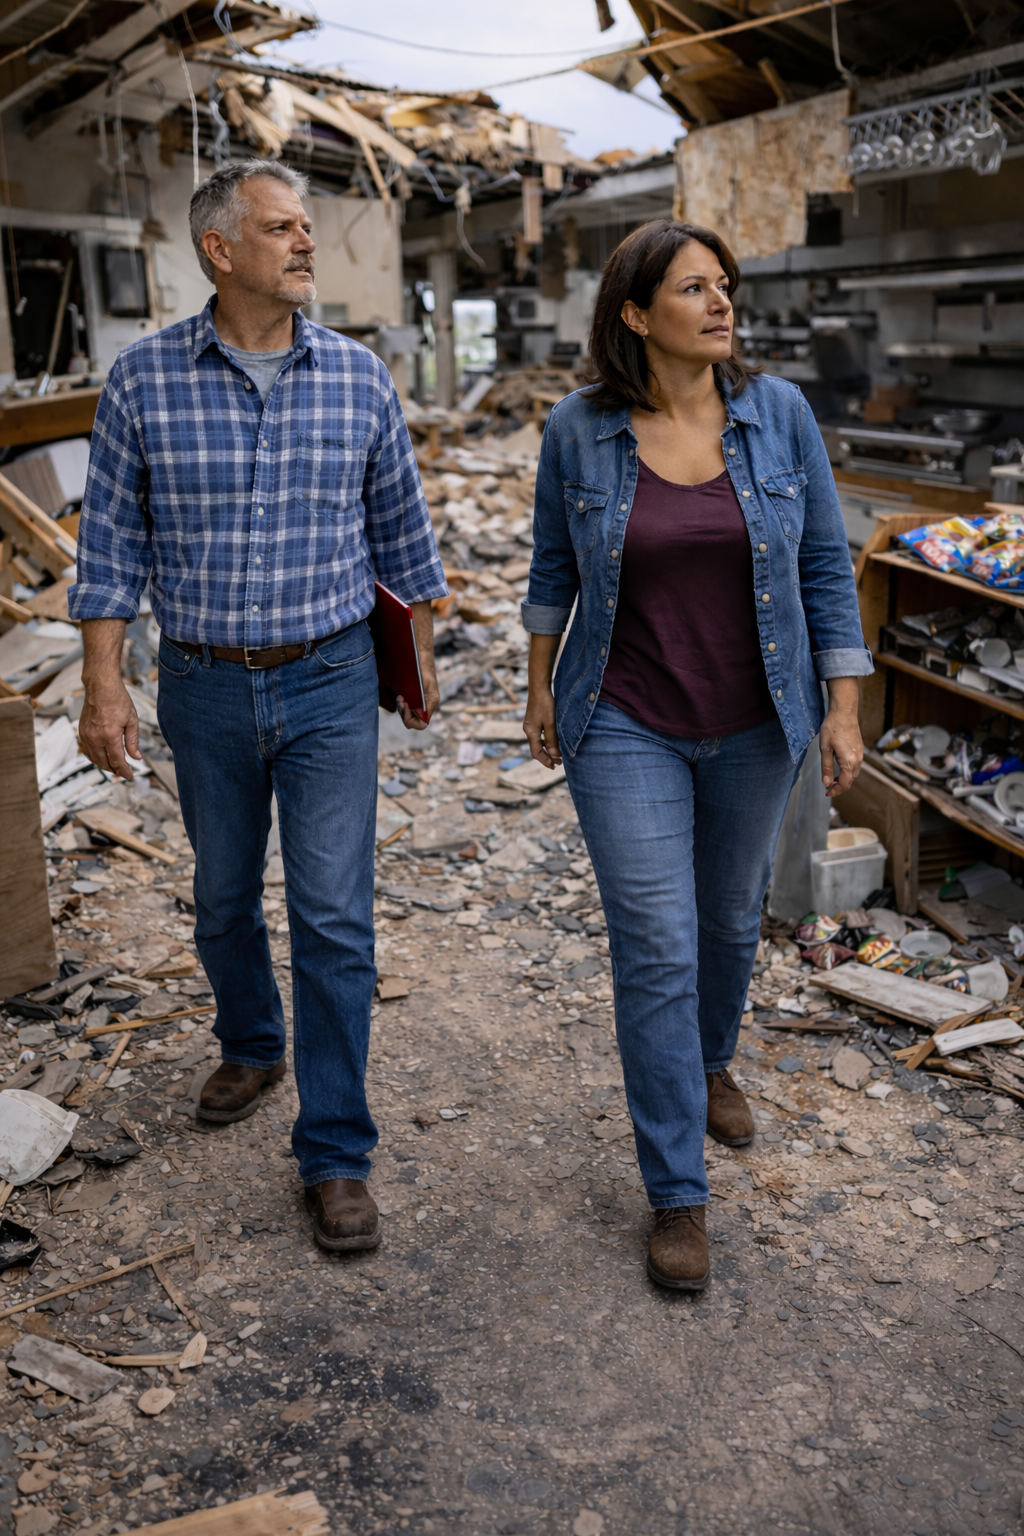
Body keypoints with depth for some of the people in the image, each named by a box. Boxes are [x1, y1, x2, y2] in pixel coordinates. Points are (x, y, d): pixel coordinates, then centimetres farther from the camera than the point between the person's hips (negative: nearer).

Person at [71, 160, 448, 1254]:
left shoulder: (358, 377, -1)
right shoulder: (143, 379, -4)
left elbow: (400, 529, 8)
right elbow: (111, 542, -2)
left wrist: (420, 655, 12)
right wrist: (103, 687, -7)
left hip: (331, 681, 0)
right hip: (203, 684, 1)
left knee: (334, 918, -2)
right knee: (224, 900, 18)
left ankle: (335, 1152, 10)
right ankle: (250, 1048, 45)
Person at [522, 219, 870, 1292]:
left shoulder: (777, 412, -5)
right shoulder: (579, 429, -7)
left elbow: (824, 564, 0)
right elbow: (553, 566, 6)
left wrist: (843, 705, -3)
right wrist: (540, 687, 9)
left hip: (753, 728, 2)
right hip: (626, 730, -2)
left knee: (729, 918, 19)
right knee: (655, 950, -3)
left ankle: (710, 1063, 50)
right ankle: (677, 1193, 11)